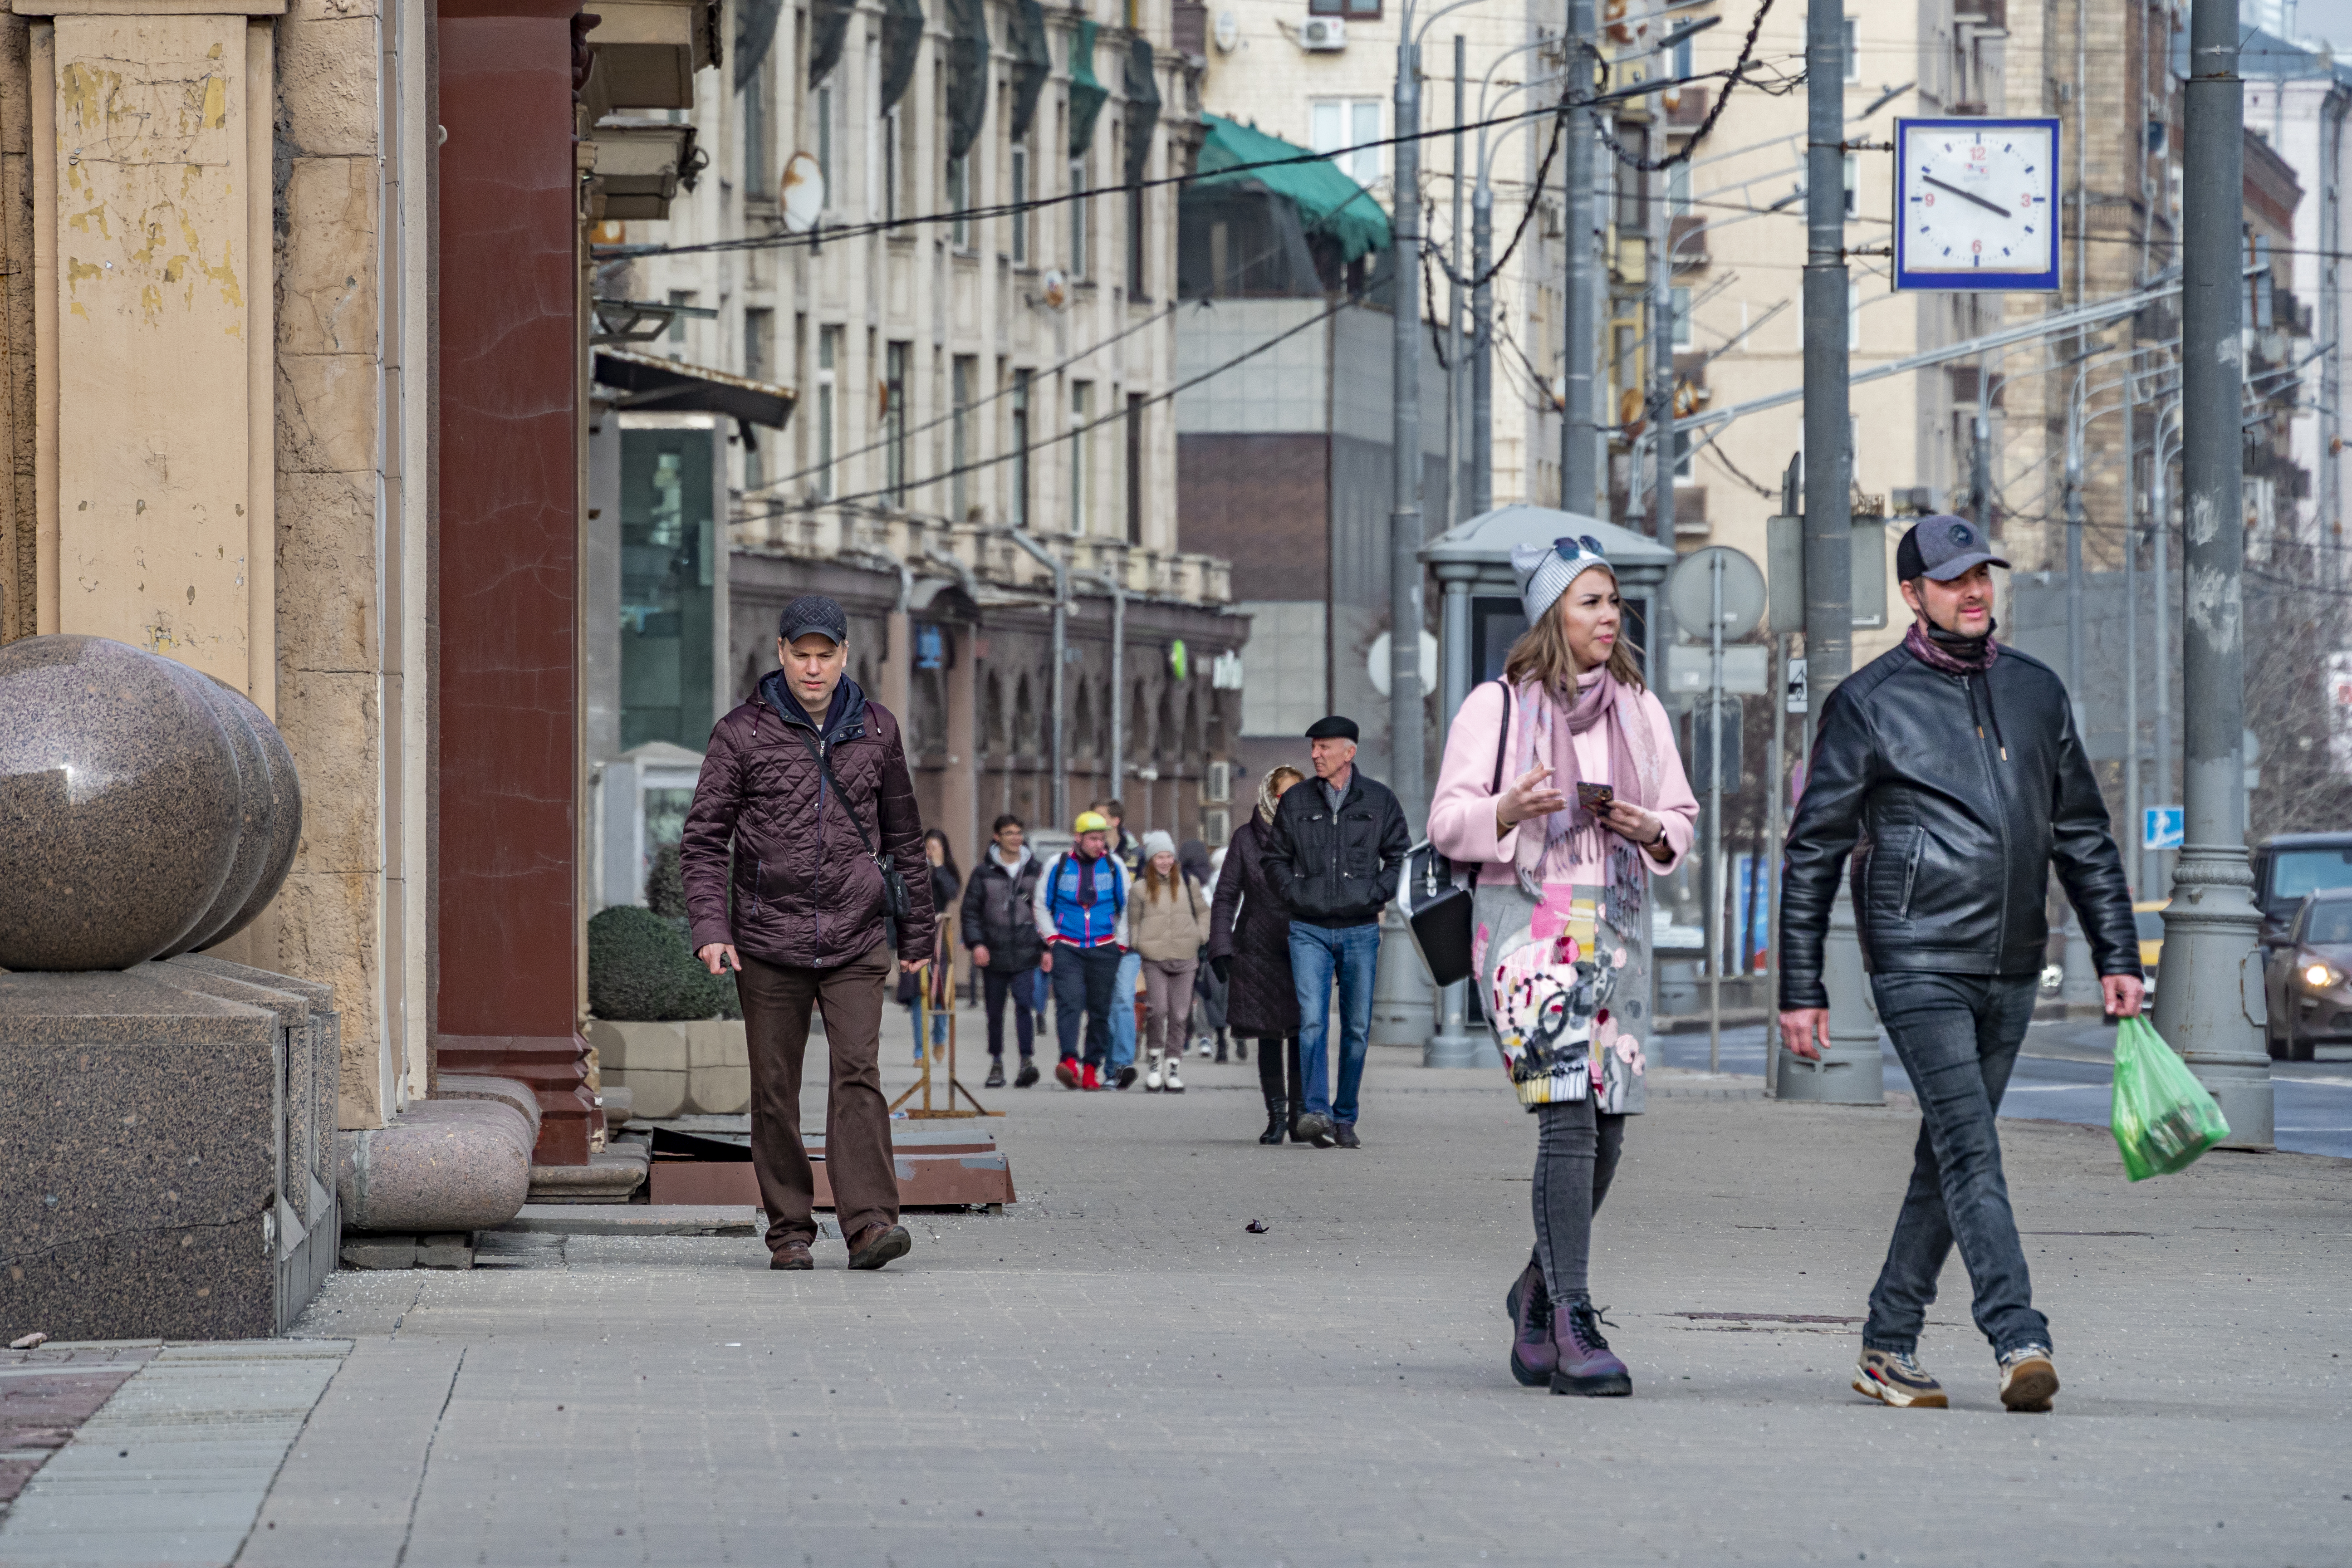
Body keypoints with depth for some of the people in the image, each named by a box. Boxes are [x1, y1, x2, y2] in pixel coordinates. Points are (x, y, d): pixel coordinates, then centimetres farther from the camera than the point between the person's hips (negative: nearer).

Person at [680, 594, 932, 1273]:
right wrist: (710, 928, -14)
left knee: (859, 1074, -13)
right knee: (776, 1090, 3)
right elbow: (703, 839, -1)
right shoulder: (742, 733, -1)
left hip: (855, 943, 1)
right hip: (769, 944, -1)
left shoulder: (877, 729, 7)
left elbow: (903, 837, 16)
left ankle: (870, 1224, -20)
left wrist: (917, 931, 17)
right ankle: (789, 1233, 11)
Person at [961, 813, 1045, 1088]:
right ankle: (996, 1064, 20)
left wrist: (1047, 947, 6)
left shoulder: (1035, 870, 8)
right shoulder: (984, 872, 4)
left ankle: (1027, 1060, -21)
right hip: (993, 953, 1)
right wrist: (976, 943, -9)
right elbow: (970, 910, 4)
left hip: (1025, 952, -1)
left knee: (1024, 1004, -17)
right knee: (995, 1010, 8)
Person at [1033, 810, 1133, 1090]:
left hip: (1104, 950, 2)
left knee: (1100, 1009, 1)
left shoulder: (1114, 865, 6)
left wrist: (1121, 946, 9)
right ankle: (1069, 1061, -32)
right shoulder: (1057, 865, 3)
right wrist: (1050, 945, 4)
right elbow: (1041, 906, 11)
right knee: (1069, 1001, -19)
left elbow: (1126, 908, 15)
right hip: (1066, 948, -2)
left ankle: (1092, 1070, 5)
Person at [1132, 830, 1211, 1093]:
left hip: (1184, 957, 2)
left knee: (1179, 1014, 1)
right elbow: (1133, 921, 13)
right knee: (1157, 1009, -16)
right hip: (1153, 958, -2)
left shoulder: (1188, 882, 8)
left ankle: (1173, 1066, 9)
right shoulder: (1141, 888, 4)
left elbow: (1203, 912, 19)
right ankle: (1155, 1057, 5)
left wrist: (1200, 936, 6)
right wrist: (1138, 946, 1)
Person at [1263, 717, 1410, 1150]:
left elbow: (1400, 855, 10)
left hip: (1360, 931, 1)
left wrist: (1375, 894, -4)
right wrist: (1295, 895, 0)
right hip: (1309, 931, -1)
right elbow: (1274, 859, 15)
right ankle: (1317, 1112, -25)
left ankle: (1345, 1118, 14)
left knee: (1357, 1029, 4)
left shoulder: (1379, 801, 5)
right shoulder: (1295, 803, 6)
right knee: (1312, 1021, -16)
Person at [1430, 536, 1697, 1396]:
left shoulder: (1640, 709, 14)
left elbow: (1681, 816, 19)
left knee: (1606, 1127, 5)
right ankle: (1573, 1326, -19)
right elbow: (1448, 823, -1)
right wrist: (1509, 809, -21)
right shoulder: (1496, 707, 1)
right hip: (1528, 918, -5)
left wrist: (1655, 832, -3)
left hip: (1617, 922, 5)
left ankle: (1540, 1289, 29)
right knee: (1569, 1115, -17)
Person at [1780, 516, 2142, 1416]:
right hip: (1917, 963, -5)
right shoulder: (1870, 702, -1)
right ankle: (2019, 1342, -24)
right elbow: (1813, 850, 1)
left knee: (1948, 1161, 8)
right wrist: (1801, 990, -2)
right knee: (1970, 1148, -16)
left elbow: (2084, 835, 19)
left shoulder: (2036, 692, 13)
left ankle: (1888, 1349, 16)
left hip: (2010, 971, 5)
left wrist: (2117, 955, 12)